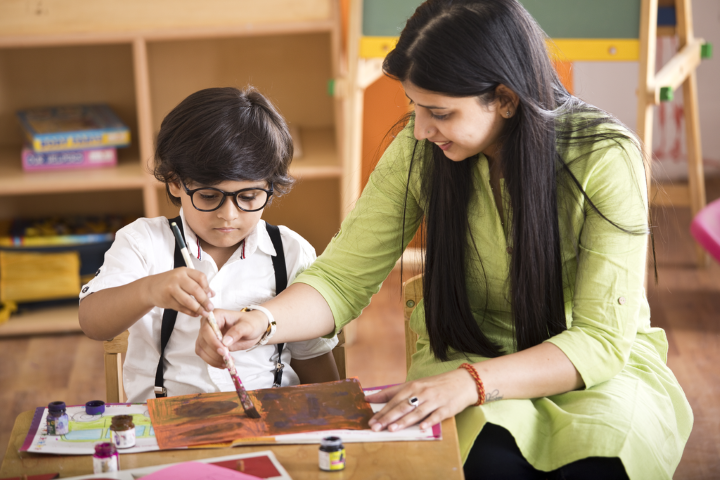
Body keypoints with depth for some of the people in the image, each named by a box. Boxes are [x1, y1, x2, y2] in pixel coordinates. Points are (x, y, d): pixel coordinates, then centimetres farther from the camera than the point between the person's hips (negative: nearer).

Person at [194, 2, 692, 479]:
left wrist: (472, 382, -36)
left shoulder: (605, 157, -20)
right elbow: (342, 279, -6)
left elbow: (602, 337, -22)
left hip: (595, 365, -1)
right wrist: (260, 321, -27)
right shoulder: (418, 152, -11)